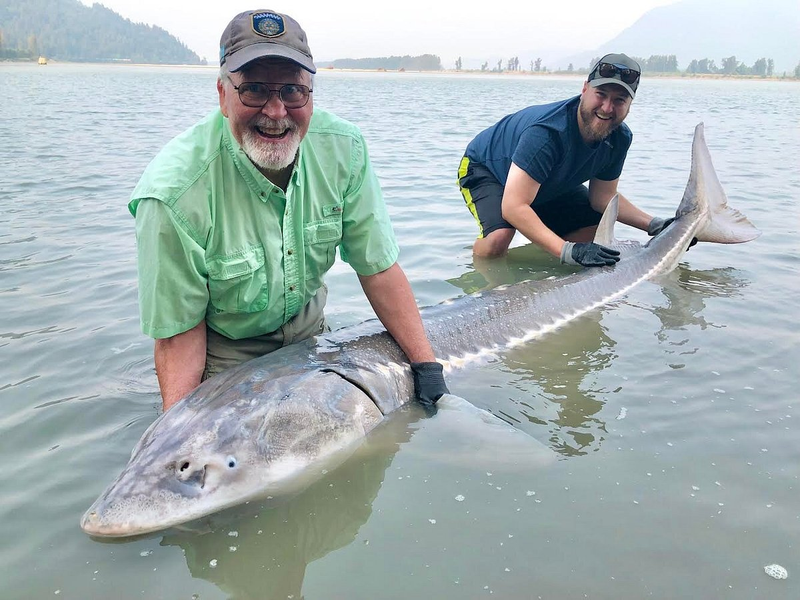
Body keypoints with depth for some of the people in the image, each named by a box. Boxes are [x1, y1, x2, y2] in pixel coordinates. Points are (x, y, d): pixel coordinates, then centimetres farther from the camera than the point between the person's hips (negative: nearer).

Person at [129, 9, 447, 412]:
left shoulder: (343, 148, -21)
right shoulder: (173, 194, -33)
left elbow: (378, 267, -12)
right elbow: (180, 332, -23)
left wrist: (426, 364, -13)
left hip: (308, 327, 4)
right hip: (225, 350, -3)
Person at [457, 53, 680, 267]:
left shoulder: (619, 138, -17)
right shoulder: (547, 132, -42)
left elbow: (603, 196, -4)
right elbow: (513, 207, -47)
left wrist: (654, 225, -17)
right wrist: (568, 251, -55)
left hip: (549, 184, 8)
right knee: (500, 237, -34)